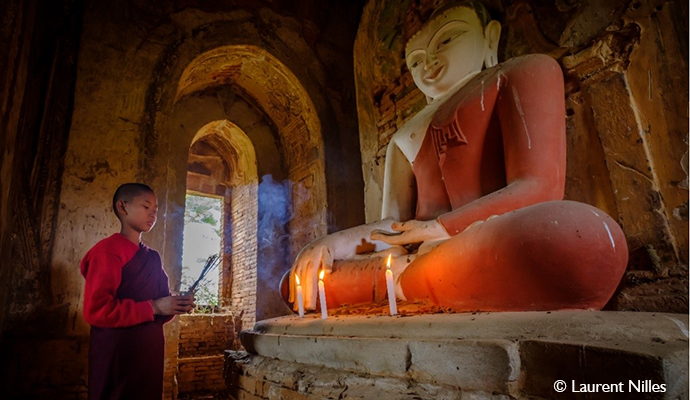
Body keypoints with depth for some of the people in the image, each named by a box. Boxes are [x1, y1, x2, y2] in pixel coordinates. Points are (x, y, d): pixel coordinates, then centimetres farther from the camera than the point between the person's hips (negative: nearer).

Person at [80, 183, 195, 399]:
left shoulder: (153, 257, 14)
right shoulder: (108, 250, -10)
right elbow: (95, 310, -19)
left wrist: (175, 305, -1)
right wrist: (153, 308, -20)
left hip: (150, 354, 8)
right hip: (117, 358, -8)